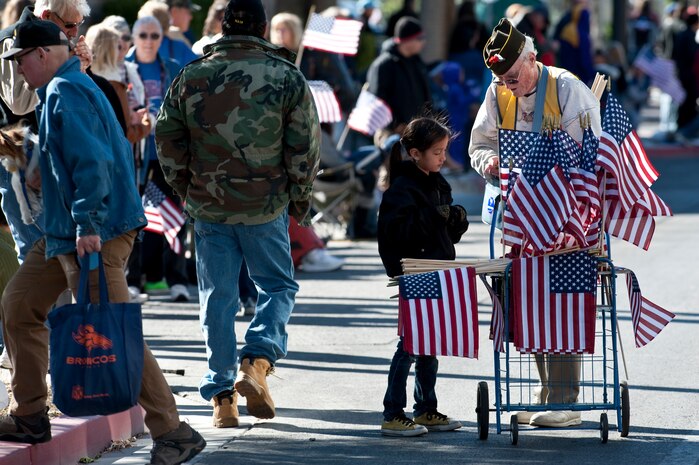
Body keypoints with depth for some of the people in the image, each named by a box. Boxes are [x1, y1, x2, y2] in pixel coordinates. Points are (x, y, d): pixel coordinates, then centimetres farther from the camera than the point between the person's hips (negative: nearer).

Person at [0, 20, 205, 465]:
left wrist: (88, 223, -26)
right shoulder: (64, 89, 18)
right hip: (63, 232, 11)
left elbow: (92, 161, -24)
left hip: (95, 233, -11)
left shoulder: (66, 93, -14)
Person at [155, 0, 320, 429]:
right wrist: (300, 198, 7)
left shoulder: (191, 77, 1)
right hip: (265, 205, -2)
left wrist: (185, 187, 17)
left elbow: (167, 136, 6)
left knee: (217, 297, 8)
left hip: (208, 205, 2)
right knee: (278, 286, 13)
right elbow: (305, 145, -5)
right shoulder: (287, 77, -5)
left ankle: (222, 396, 8)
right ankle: (256, 364, -9)